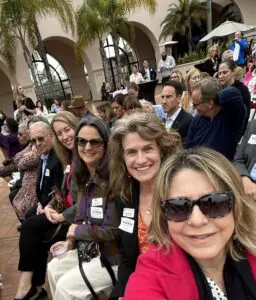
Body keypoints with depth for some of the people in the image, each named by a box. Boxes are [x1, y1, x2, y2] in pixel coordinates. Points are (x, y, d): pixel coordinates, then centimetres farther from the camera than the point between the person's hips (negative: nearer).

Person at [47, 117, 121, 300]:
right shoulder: (85, 177, 1)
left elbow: (113, 231, -25)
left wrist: (78, 231, -12)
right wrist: (71, 241, -2)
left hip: (114, 256, -8)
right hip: (90, 248, 8)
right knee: (54, 268, 13)